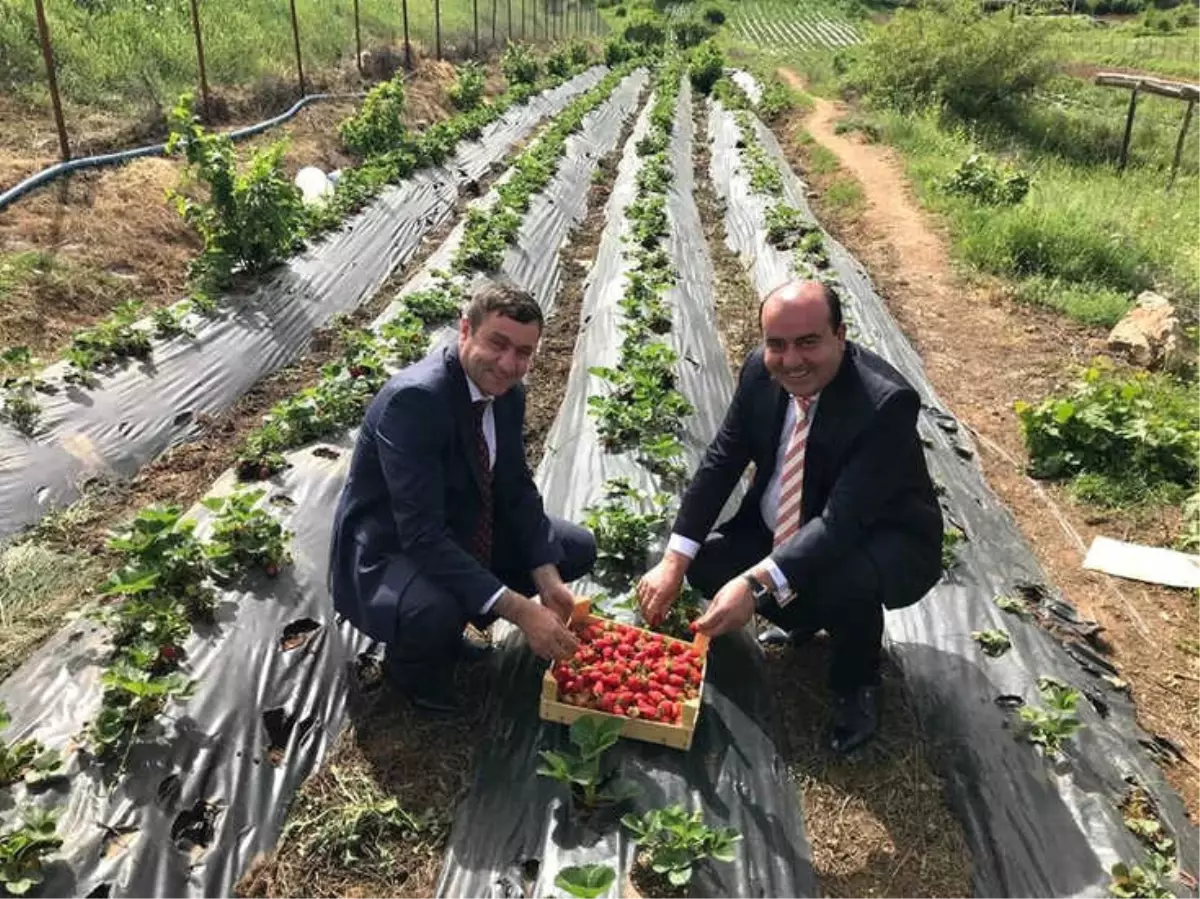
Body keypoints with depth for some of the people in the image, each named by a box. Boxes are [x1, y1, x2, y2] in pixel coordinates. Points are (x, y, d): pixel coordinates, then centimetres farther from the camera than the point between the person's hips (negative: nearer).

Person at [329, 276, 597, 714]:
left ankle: (448, 618, 14)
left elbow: (517, 490, 3)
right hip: (387, 550, -8)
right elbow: (422, 536, -34)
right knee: (433, 614, -39)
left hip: (464, 534, 8)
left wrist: (547, 579, -11)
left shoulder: (508, 392, -6)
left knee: (577, 548, 8)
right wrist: (520, 611, -35)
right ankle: (411, 665, 1)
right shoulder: (413, 397, -31)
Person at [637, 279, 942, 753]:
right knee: (706, 565, -11)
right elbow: (721, 462, -7)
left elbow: (842, 522, -37)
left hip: (884, 539, -6)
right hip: (783, 528, 6)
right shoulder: (761, 370, -13)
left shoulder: (885, 402, -31)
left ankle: (857, 683, -2)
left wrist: (755, 583, -48)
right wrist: (674, 561, -16)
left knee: (844, 580, -37)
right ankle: (810, 616, 17)